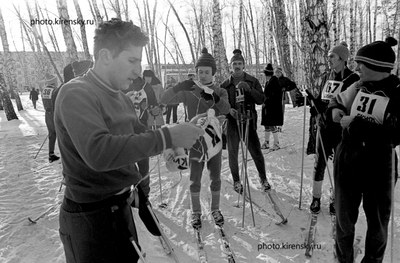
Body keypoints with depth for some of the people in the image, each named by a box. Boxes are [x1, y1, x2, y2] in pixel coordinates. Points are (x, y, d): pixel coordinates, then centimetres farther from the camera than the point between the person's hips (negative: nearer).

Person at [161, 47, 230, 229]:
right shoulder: (188, 92, -3)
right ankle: (196, 212, 27)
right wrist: (181, 86, -28)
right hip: (195, 141, -1)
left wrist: (213, 98, -39)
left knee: (215, 178, 11)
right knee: (195, 179, 8)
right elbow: (164, 100, -13)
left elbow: (226, 109, -19)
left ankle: (215, 209, 31)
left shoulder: (220, 92, 1)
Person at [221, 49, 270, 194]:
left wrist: (249, 89, -18)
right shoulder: (225, 84, 4)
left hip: (249, 121, -1)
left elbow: (261, 100, -3)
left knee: (256, 152, 2)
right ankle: (236, 181, 26)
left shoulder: (252, 81, 3)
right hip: (232, 122, 1)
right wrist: (229, 110, -16)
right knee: (233, 153, 6)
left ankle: (263, 178, 25)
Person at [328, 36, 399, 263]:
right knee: (344, 217, 17)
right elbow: (339, 100, 18)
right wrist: (335, 110, -3)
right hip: (347, 161, 4)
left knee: (378, 222, 16)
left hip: (378, 168, -4)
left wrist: (358, 123, -23)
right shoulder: (359, 86, 1)